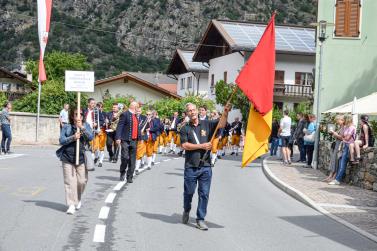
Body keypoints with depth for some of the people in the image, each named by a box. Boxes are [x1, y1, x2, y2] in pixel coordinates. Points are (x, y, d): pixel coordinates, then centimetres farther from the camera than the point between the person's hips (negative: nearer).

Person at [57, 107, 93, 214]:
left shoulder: (86, 126, 6)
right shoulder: (66, 127, 3)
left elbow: (91, 137, -7)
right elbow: (61, 140, -5)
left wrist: (82, 128, -19)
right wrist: (73, 137, -19)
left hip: (81, 158, 1)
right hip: (67, 158, -1)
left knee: (82, 181, 4)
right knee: (69, 182, -4)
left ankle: (78, 199, 32)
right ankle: (71, 205, 2)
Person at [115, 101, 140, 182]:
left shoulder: (135, 116, 17)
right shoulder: (125, 114, -5)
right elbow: (119, 127, -11)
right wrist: (118, 138, -19)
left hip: (134, 140, 7)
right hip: (126, 140, -7)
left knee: (132, 160, 5)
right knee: (125, 158, -8)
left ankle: (129, 177, 11)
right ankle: (122, 173, 16)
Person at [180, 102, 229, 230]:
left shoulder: (206, 124, 6)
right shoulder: (185, 129, 2)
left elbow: (221, 124, -8)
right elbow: (185, 145, -8)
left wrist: (225, 113, -27)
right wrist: (201, 146, -14)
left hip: (205, 166, 1)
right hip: (191, 166, -1)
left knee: (204, 194, 2)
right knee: (189, 192, 11)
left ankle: (200, 219, 11)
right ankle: (186, 211, 39)